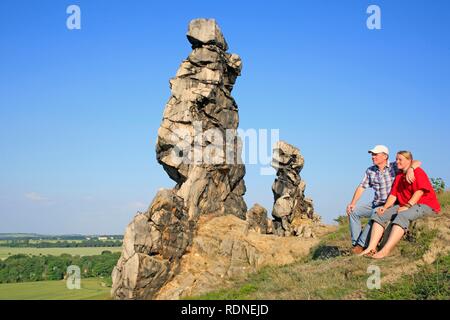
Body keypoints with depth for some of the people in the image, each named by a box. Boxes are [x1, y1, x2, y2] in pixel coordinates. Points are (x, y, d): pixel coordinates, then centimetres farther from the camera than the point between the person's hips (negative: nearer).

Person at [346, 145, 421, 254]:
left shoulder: (394, 167, -6)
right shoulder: (370, 171, 8)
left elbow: (417, 162, -14)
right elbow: (361, 187, 6)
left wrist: (410, 169, -38)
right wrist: (352, 203, -5)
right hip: (376, 205, 7)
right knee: (353, 211, -4)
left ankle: (362, 244, -26)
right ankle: (356, 243, -5)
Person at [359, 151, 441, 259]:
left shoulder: (418, 172, -6)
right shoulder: (399, 176, 19)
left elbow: (419, 192, -17)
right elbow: (393, 195, 12)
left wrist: (407, 206, -26)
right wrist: (385, 207, -5)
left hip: (425, 205, -9)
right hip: (404, 206, 9)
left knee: (402, 216, -38)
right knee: (379, 215, -8)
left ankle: (385, 251, -46)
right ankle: (371, 248, -22)